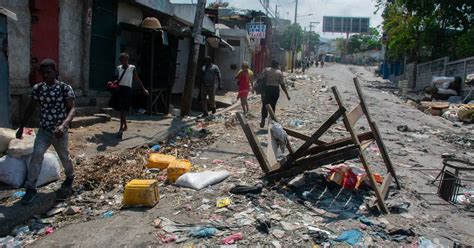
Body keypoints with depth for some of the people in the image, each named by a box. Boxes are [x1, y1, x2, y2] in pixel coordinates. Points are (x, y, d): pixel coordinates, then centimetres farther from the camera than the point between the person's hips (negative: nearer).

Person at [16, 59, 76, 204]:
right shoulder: (37, 88, 1)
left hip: (59, 131, -3)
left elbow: (72, 109, -20)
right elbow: (31, 108, 11)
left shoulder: (65, 88, -12)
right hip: (43, 130, 3)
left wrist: (63, 125, -36)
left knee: (64, 157, 12)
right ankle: (31, 188, -4)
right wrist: (21, 127, 11)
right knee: (36, 155, -12)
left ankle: (70, 178, 40)